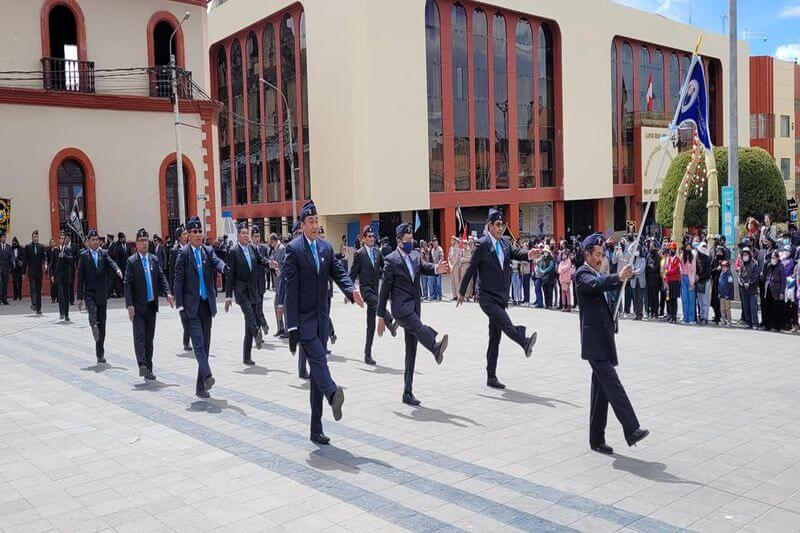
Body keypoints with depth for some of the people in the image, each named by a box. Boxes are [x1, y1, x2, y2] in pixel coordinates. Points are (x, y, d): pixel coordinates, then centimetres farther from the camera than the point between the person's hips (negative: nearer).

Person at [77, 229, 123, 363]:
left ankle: (100, 354, 11)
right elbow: (80, 277, 0)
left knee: (102, 323, 5)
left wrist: (117, 269, -38)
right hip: (89, 293, -1)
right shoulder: (84, 255, 2)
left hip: (102, 293, 2)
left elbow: (111, 263, -12)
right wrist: (80, 297, -4)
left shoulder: (104, 254, 8)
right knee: (92, 312, -32)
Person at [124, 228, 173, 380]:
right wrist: (129, 305, -16)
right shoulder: (131, 261, -4)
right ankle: (142, 365, -20)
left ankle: (148, 368, 15)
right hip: (138, 306, -4)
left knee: (149, 338, 9)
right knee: (139, 336, -13)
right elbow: (127, 285, -8)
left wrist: (167, 293, -11)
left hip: (151, 305, 4)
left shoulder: (154, 259, 9)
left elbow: (162, 278, 7)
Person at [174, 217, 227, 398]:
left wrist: (224, 268, -35)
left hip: (206, 303, 4)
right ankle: (207, 375, -24)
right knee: (198, 341, -15)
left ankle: (201, 387, 14)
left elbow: (217, 262, -10)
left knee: (205, 344, 7)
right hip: (191, 304, -4)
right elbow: (178, 279, -4)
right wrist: (180, 304, -10)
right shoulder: (183, 253, -1)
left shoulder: (208, 251, 9)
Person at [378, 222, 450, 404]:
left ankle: (408, 393, 12)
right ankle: (436, 348, -62)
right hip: (401, 306, -5)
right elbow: (385, 289, -2)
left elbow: (425, 268, -5)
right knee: (418, 328, -36)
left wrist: (437, 268, -29)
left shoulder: (415, 255, 14)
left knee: (411, 352, 7)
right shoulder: (391, 260, -2)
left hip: (415, 306, 5)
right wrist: (381, 317, -2)